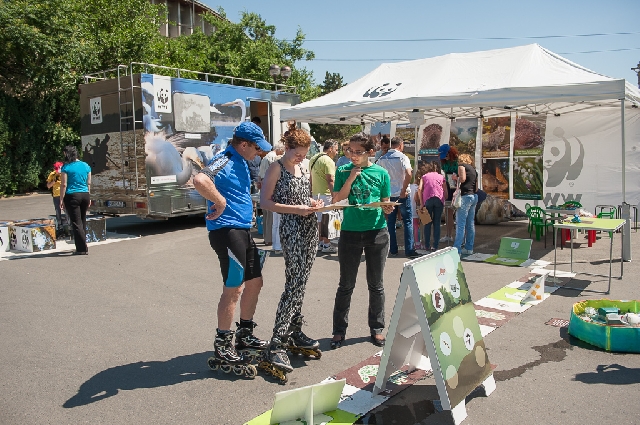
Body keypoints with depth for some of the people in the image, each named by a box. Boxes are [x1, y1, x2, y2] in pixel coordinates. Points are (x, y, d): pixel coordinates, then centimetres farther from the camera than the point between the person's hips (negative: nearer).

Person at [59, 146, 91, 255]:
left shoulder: (66, 167, -8)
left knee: (76, 223, -1)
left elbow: (64, 185, -11)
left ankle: (82, 249, -1)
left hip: (72, 196, -5)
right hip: (85, 195, 6)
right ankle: (83, 247, 23)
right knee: (83, 222, 16)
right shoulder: (86, 166, 7)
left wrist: (61, 200, -7)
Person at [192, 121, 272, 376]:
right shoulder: (224, 161, -15)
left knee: (254, 282, 16)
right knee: (233, 288, -5)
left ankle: (245, 336, 32)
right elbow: (200, 180, -36)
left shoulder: (241, 162, 16)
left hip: (242, 230, 10)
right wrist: (220, 202, -23)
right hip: (227, 231, -10)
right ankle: (222, 350, 9)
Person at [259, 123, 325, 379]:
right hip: (292, 230, -8)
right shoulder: (276, 168, -7)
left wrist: (311, 202, 4)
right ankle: (277, 346, -9)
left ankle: (295, 334, 24)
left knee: (300, 283, 12)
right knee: (294, 284, -12)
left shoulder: (300, 167, 15)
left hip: (310, 229, 8)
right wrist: (296, 209, -19)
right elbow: (265, 202, -12)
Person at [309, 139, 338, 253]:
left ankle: (320, 242, 23)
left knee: (320, 219, 16)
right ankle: (326, 245, 2)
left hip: (315, 193, 9)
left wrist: (311, 191, 25)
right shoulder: (328, 161, -14)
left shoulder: (313, 158, 15)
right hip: (325, 193, -9)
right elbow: (330, 180, -20)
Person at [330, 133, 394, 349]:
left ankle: (377, 328, 25)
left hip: (377, 232, 1)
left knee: (376, 284, 11)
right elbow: (336, 200, -5)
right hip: (350, 232, 0)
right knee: (346, 285, 6)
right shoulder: (343, 171, 2)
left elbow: (385, 203, 9)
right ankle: (339, 330, 18)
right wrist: (351, 178, -13)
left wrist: (388, 209, -14)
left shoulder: (380, 173, 3)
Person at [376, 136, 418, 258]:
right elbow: (409, 174, -23)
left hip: (388, 194, 4)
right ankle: (409, 250, 4)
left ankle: (393, 250, 12)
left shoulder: (382, 159, 5)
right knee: (407, 221, 4)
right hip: (402, 194, -4)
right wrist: (404, 190, -15)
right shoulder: (402, 157, -8)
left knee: (390, 222, 10)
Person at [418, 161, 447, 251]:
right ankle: (435, 246, 2)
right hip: (439, 199, 1)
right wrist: (444, 201, 19)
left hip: (428, 199, 0)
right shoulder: (441, 177, 19)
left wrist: (421, 203, 3)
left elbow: (420, 189, 2)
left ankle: (427, 245, 7)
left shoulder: (424, 176, 17)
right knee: (437, 223, 4)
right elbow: (445, 191, 10)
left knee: (428, 223, 7)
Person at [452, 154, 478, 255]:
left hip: (465, 196, -8)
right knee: (470, 223, 11)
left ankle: (457, 249, -12)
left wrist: (455, 178, 4)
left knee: (460, 224, -10)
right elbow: (476, 188, 17)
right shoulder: (474, 170, 20)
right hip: (474, 196, 8)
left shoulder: (461, 165, 0)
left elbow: (462, 179, -14)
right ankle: (469, 248, 15)